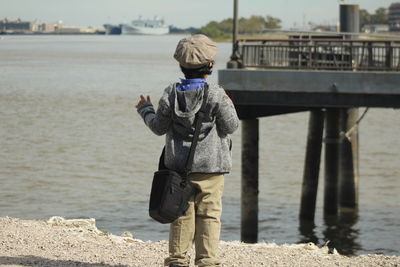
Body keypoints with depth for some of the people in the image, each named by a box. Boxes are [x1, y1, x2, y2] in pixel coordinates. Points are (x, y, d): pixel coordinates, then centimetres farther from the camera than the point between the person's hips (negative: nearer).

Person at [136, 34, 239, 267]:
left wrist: (146, 110, 22)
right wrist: (229, 106, 12)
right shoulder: (216, 95, -12)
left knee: (182, 214, 10)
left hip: (179, 165, 3)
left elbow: (159, 127, 4)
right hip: (211, 167, -3)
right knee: (209, 215, 2)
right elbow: (231, 126, -6)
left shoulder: (171, 94, -3)